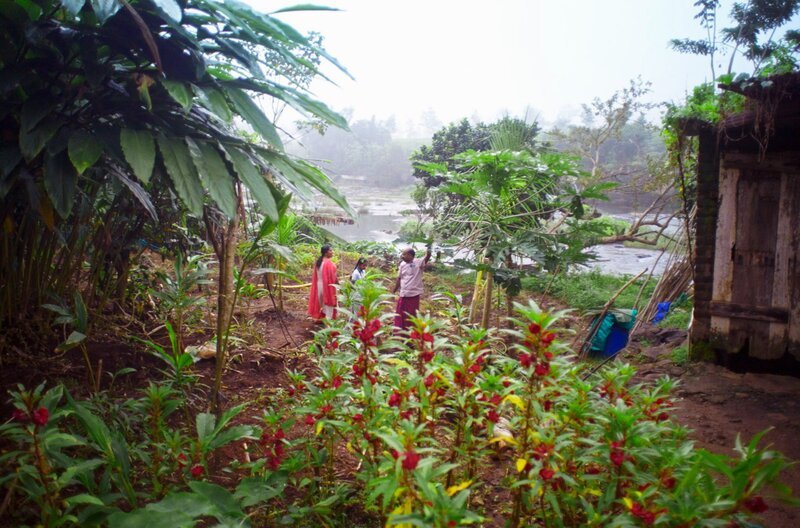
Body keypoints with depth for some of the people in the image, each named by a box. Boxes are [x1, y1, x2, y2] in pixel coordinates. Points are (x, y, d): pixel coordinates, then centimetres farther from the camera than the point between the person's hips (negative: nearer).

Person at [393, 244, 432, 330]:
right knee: (400, 315, 12)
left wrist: (429, 245, -41)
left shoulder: (419, 262, -9)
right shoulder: (402, 264, 4)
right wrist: (394, 292, 13)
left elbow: (427, 256, -26)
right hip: (403, 294, 4)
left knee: (412, 316, 6)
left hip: (414, 294, -4)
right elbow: (399, 279, 10)